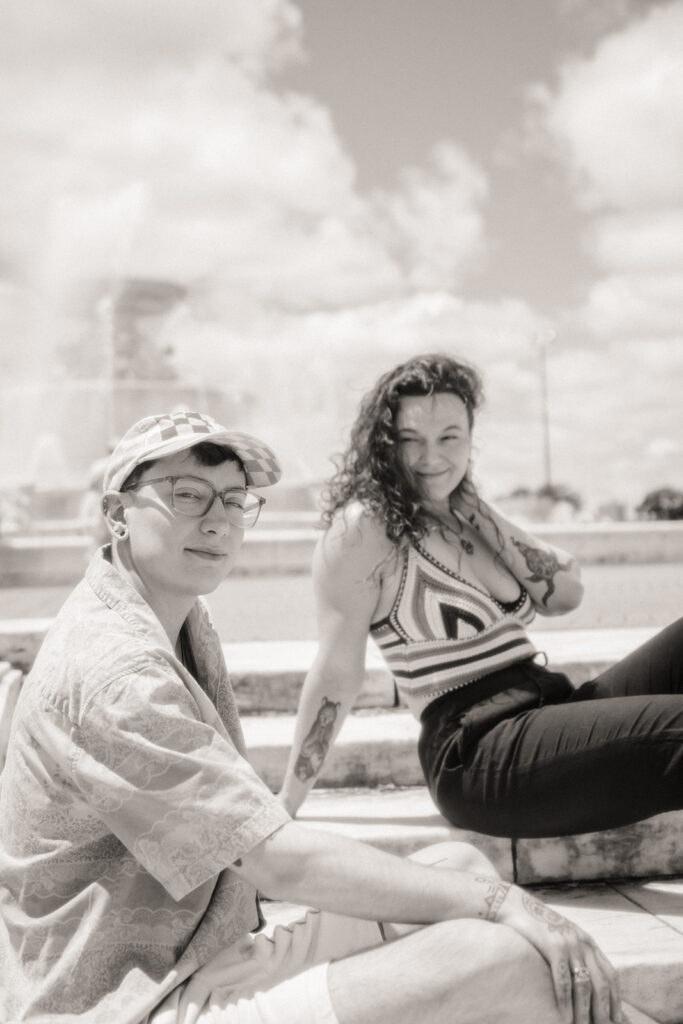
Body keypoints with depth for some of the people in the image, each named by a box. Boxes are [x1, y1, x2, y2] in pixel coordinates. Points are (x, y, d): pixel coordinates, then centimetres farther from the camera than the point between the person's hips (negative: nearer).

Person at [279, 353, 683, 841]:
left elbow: (565, 594, 4)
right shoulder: (363, 528, -7)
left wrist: (476, 509, 1)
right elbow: (337, 674, -7)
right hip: (478, 752, -8)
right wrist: (286, 803, -7)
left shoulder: (470, 519, 15)